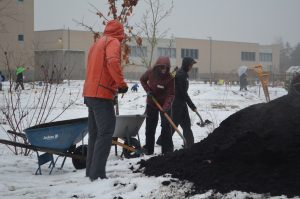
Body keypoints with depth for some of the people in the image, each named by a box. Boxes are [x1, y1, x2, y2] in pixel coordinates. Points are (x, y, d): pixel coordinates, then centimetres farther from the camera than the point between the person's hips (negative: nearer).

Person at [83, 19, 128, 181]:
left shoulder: (97, 43, 21)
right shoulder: (113, 42, -6)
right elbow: (113, 62, -24)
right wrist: (121, 83, -17)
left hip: (90, 94, 9)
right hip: (102, 95, -9)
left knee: (94, 134, 14)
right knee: (105, 133, -9)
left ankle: (90, 171, 17)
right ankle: (97, 173, -14)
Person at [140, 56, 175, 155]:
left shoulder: (170, 78, -24)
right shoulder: (150, 72, -16)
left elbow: (170, 94, -23)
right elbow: (142, 80, 4)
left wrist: (166, 105, -37)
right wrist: (148, 90, -11)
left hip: (164, 104, -3)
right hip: (151, 103, 3)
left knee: (166, 126, -6)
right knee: (150, 126, 7)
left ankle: (167, 150, 1)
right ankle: (148, 149, 16)